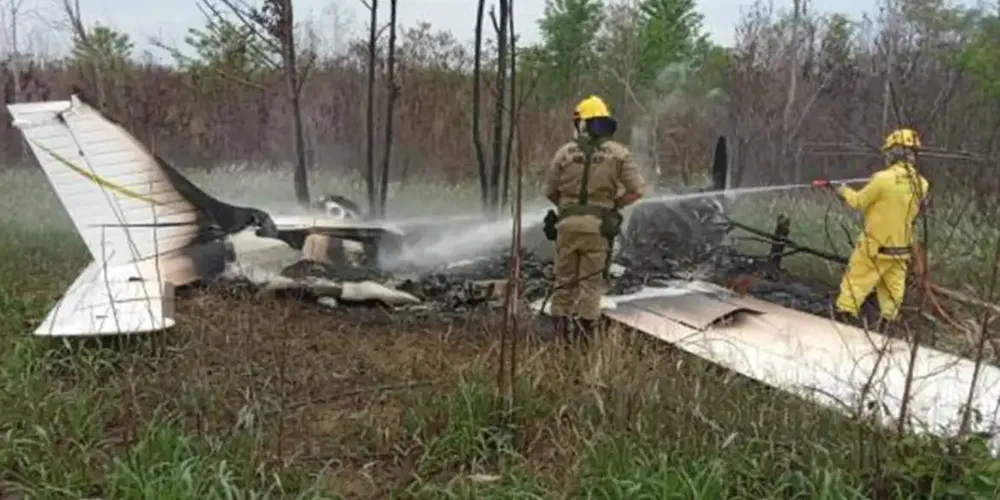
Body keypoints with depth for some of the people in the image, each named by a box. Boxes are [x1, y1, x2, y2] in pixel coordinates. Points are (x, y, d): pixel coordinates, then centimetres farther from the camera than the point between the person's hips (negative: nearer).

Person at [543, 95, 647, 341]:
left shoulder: (565, 152, 3)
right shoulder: (618, 152, 0)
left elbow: (550, 192, 8)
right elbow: (637, 190, -4)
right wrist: (612, 206, 9)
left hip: (567, 223, 1)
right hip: (598, 226, -1)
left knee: (564, 279, 12)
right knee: (591, 282, 6)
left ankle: (562, 332, 14)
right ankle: (584, 336, 4)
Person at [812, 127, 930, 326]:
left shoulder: (884, 179, -23)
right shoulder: (921, 184, -4)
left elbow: (859, 201, -10)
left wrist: (844, 191, 8)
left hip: (875, 246, -5)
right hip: (901, 248, 5)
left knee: (856, 279, 8)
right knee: (893, 285, 15)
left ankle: (845, 312, 11)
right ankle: (889, 319, 21)